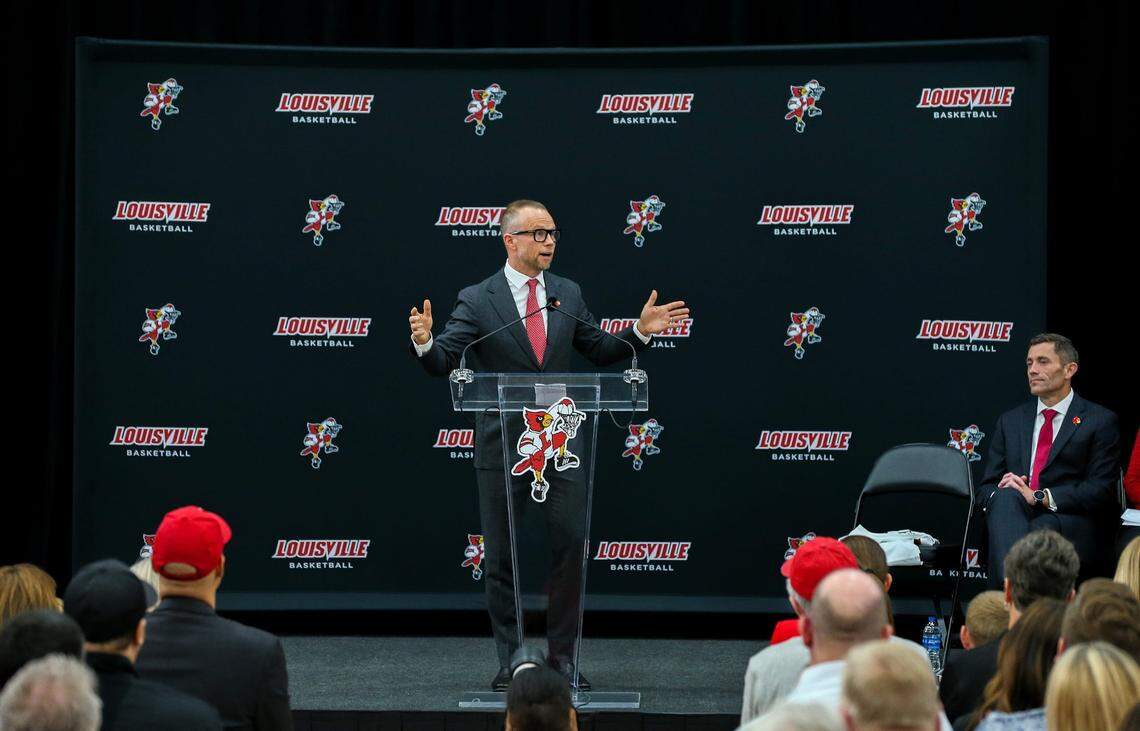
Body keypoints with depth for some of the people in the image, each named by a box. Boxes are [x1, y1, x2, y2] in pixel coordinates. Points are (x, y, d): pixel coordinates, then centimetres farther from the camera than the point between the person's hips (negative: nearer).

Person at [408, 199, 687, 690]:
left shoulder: (568, 294, 8)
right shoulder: (477, 300, -4)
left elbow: (598, 351, 14)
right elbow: (442, 361, -11)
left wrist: (640, 332, 0)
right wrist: (424, 342, -32)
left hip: (560, 446, 3)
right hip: (501, 447, -3)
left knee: (571, 548, 0)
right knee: (501, 557, 4)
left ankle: (563, 658, 10)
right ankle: (510, 662, 13)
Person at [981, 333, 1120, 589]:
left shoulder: (1100, 421, 8)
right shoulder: (1010, 420, 23)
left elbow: (1101, 490, -3)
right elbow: (988, 486, 19)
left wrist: (1039, 497, -14)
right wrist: (1001, 496, -8)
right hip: (1012, 513, 3)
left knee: (1042, 528, -39)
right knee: (1006, 498, -34)